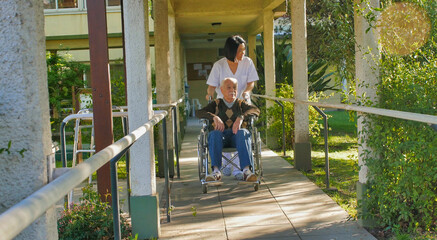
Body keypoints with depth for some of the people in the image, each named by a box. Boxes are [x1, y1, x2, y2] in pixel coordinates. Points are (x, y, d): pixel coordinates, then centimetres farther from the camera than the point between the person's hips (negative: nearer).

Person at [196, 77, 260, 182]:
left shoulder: (241, 104, 22)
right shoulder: (216, 104, 21)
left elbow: (256, 110, 1)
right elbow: (198, 113, 5)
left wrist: (241, 117, -19)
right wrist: (214, 117, -16)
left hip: (237, 135, 0)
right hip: (221, 136, 0)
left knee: (243, 132, -34)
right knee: (214, 133, -34)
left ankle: (246, 170, -50)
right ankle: (216, 171, -46)